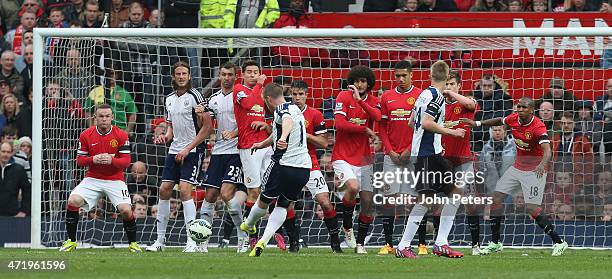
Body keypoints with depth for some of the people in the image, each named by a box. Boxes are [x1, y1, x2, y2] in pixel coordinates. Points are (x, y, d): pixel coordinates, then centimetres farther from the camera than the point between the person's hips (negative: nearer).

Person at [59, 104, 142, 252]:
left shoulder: (121, 136, -6)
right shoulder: (86, 135, -2)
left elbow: (126, 161, -8)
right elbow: (79, 160, 1)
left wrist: (111, 160, -27)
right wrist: (93, 159, -20)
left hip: (115, 180, -1)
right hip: (92, 179, 1)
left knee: (126, 210, -19)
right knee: (73, 201, -19)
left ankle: (133, 243, 6)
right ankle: (71, 241, -4)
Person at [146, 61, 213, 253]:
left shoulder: (195, 96, -9)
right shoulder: (170, 99, 13)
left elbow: (207, 126, -12)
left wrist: (188, 149, -14)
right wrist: (166, 137, 2)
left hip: (192, 151, -7)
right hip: (174, 151, 7)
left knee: (185, 190, -18)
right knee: (164, 190, 3)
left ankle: (192, 242, -17)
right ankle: (160, 240, 12)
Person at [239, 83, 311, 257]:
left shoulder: (281, 109, -8)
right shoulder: (295, 109, 21)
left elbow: (288, 121, -34)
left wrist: (283, 138, -53)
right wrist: (263, 144, 53)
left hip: (284, 163, -8)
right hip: (304, 168, 8)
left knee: (264, 201, 18)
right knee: (283, 206, 16)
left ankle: (248, 226, 40)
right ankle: (263, 241, 0)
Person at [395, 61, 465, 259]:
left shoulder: (425, 94, 15)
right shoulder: (437, 96, -12)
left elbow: (412, 121, 23)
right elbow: (426, 123, -21)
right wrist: (451, 132, -14)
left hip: (431, 153, 10)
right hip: (428, 153, -10)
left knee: (455, 190, 10)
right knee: (425, 198, -12)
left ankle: (441, 243, 6)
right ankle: (403, 246, -12)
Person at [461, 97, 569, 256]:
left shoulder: (538, 127, -24)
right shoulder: (514, 119, -4)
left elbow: (547, 151, -37)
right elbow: (500, 121, 20)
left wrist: (542, 165, -57)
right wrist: (477, 123, 13)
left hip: (534, 170, -8)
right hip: (517, 168, 8)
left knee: (532, 208, -16)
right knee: (496, 198, 5)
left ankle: (558, 242, -5)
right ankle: (495, 243, 16)